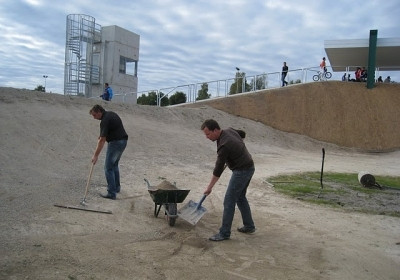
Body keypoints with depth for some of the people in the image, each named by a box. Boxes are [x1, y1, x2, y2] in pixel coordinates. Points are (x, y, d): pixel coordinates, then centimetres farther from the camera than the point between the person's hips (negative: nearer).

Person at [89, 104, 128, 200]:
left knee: (108, 168, -5)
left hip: (115, 143, -10)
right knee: (114, 164, 23)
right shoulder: (111, 114, 11)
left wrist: (96, 155, -20)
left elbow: (102, 140, -21)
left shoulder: (105, 120, -17)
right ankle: (117, 187, 33)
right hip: (123, 141, 10)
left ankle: (111, 193, -5)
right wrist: (102, 136, 18)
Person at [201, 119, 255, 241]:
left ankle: (224, 233, 2)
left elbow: (218, 169, -19)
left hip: (241, 171, -10)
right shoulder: (229, 130, 0)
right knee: (240, 197, 20)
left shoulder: (224, 145, -25)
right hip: (248, 168, 10)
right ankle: (249, 226, 29)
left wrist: (209, 187, -9)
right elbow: (242, 134, 21)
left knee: (229, 201, -5)